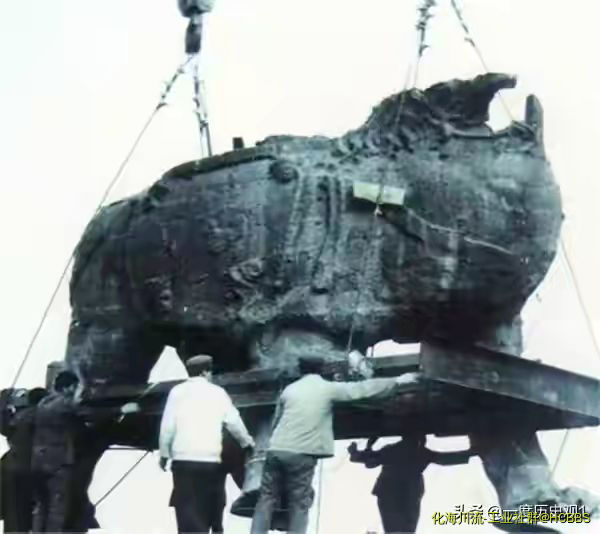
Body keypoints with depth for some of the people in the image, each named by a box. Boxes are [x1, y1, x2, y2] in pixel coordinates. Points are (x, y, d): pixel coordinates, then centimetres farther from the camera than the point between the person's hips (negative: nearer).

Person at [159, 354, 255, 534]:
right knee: (210, 509, 15)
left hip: (183, 460, 0)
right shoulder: (217, 392, 6)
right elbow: (234, 422, 7)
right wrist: (247, 442, 24)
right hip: (210, 460, 1)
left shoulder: (177, 392, 5)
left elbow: (167, 427, 1)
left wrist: (164, 454, 12)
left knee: (187, 512, -2)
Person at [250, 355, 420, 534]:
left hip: (276, 450, 3)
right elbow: (362, 388, 7)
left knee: (267, 498, 9)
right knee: (299, 504, 4)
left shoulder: (289, 389, 13)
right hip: (301, 454, -3)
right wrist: (397, 381, 14)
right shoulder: (328, 388, 3)